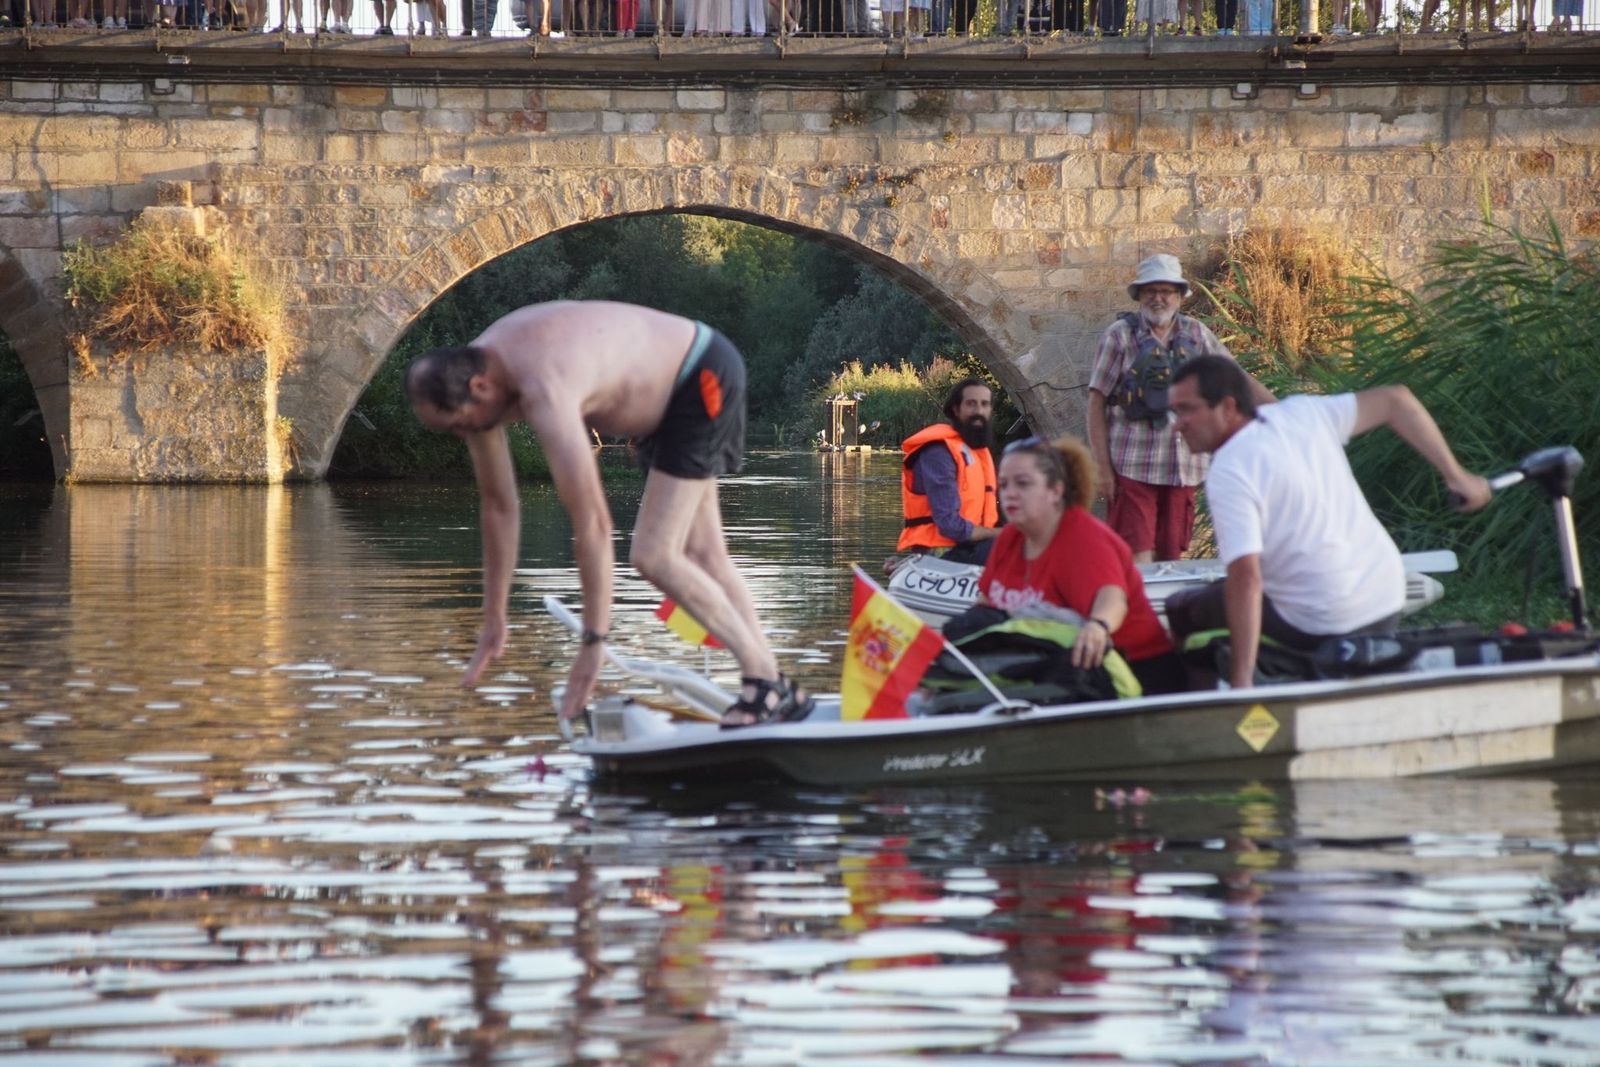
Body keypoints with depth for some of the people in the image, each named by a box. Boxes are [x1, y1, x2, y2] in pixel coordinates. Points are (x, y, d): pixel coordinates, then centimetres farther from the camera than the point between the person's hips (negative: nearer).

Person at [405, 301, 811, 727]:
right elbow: (497, 504, 1)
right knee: (700, 555, 11)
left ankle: (766, 681, -5)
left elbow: (592, 523, -37)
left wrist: (593, 641, -32)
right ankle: (777, 692, 16)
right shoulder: (471, 377, -10)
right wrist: (494, 622, 5)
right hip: (667, 386, 9)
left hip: (705, 379, -9)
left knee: (654, 556, -14)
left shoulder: (544, 392, -38)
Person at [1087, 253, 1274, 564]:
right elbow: (1097, 403, -2)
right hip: (1132, 466, -4)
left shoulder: (1195, 334, 10)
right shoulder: (1120, 336, -1)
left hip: (1181, 467, 4)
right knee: (1137, 561, -10)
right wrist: (1103, 468, -7)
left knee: (1171, 557, 7)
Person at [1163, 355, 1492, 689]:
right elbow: (1394, 399, 11)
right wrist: (1455, 475, 17)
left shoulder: (1228, 473, -17)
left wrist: (1241, 682, -26)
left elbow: (1246, 577, -26)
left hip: (1319, 630, -7)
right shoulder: (1303, 413, 4)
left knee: (1183, 610, 8)